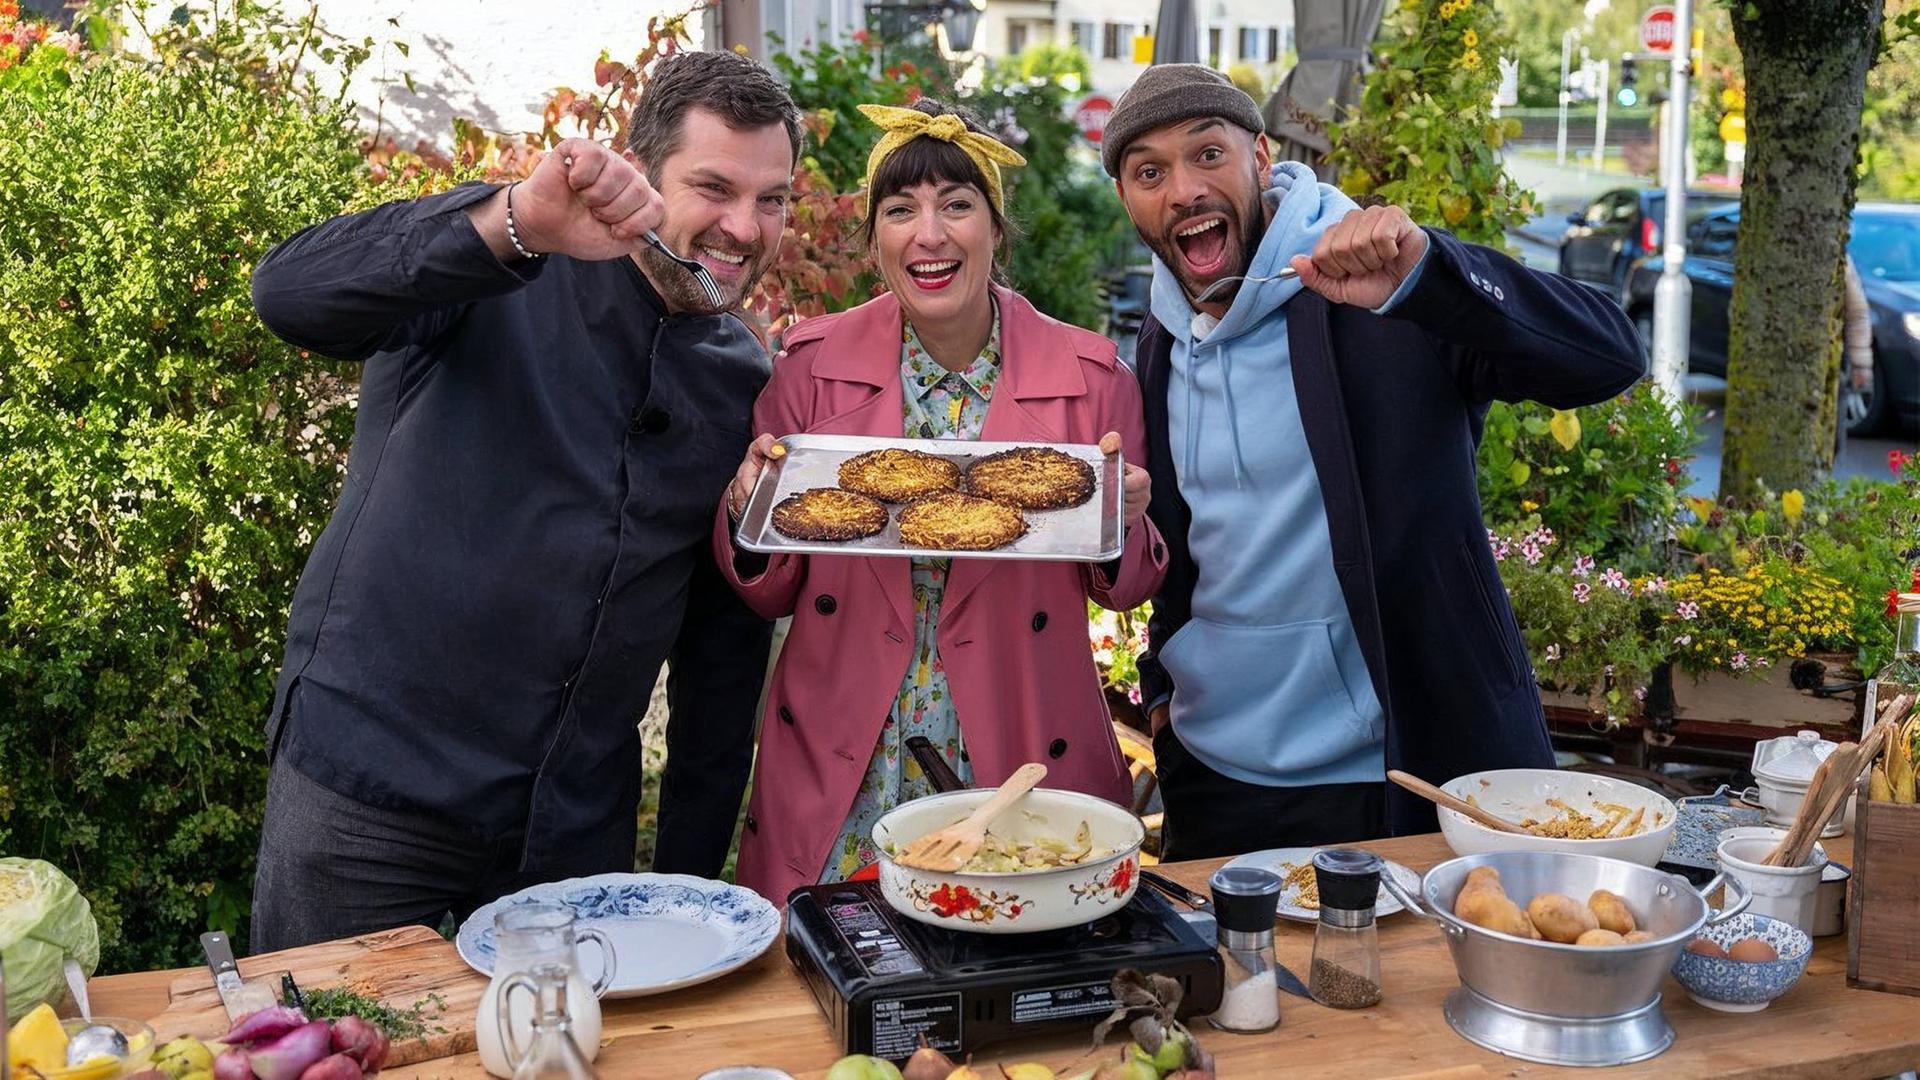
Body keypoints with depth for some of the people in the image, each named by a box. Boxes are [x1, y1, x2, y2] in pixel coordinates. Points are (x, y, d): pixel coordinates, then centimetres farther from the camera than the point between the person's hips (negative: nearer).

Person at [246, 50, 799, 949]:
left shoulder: (748, 383, 5)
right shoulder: (501, 271, -9)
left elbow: (725, 639, 10)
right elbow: (291, 294, -27)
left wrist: (690, 870, 10)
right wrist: (515, 224, -41)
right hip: (368, 795, -4)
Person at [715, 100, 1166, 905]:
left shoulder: (1086, 374, -4)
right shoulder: (813, 363, -3)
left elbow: (1124, 587, 6)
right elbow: (770, 594, 4)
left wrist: (1121, 524, -15)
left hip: (1025, 766, 0)